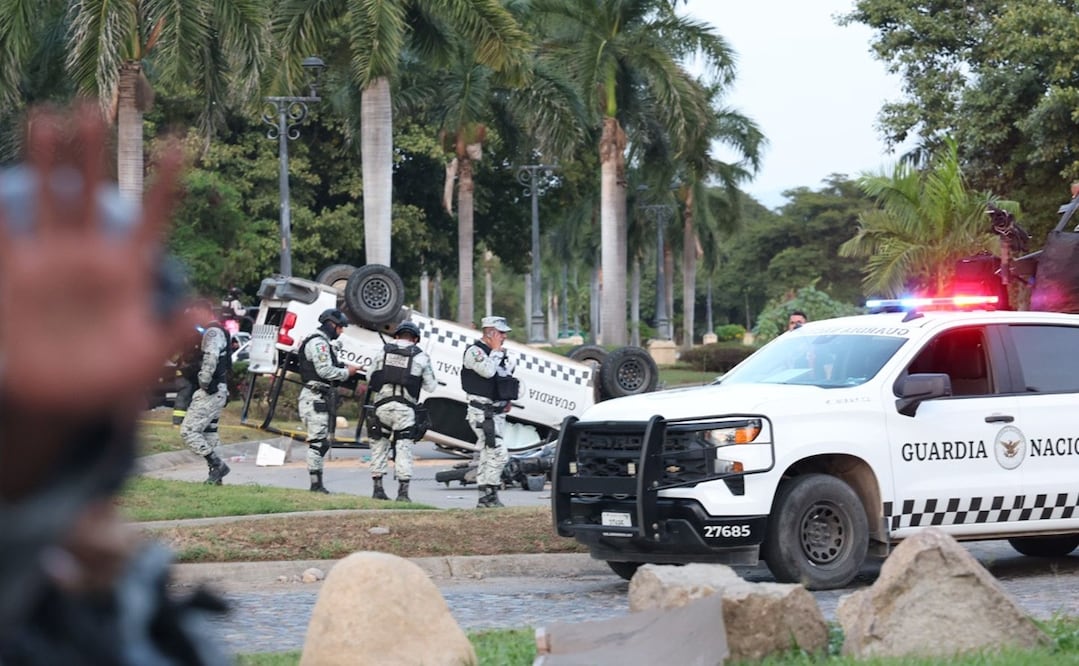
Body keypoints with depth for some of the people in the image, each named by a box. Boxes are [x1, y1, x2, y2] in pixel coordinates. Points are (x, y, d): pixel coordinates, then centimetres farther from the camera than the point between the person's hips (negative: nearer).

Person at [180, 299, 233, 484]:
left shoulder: (213, 332, -13)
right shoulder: (219, 332, 20)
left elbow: (210, 359, -28)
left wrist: (203, 382, -22)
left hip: (210, 391, -11)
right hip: (218, 391, 11)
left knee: (188, 430, -11)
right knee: (209, 432, 14)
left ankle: (217, 465, -12)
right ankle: (215, 476, 15)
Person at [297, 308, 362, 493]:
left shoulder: (323, 342, 22)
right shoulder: (318, 342, -13)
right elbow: (325, 371, -20)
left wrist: (343, 367, 11)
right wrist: (346, 372, -8)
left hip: (321, 399, 11)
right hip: (315, 398, -11)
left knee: (323, 442, 12)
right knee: (318, 441, -11)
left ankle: (317, 484, 14)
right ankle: (316, 484, -10)